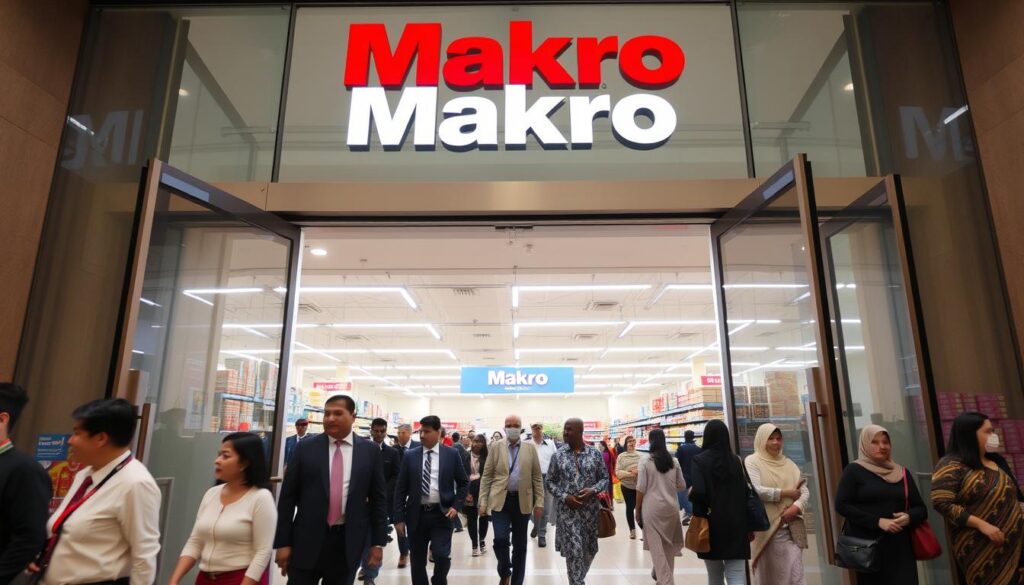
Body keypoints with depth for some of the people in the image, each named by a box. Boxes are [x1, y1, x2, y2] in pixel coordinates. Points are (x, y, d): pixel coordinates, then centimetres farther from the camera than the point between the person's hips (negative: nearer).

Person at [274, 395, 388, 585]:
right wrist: (283, 542, -2)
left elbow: (378, 498, 3)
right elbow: (287, 497, 0)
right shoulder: (305, 448, -1)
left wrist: (378, 542, 1)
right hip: (307, 540, 0)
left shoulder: (370, 451, 0)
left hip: (348, 542, 1)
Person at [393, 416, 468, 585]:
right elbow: (400, 489, 3)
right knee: (418, 560, 9)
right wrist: (399, 517, -1)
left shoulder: (452, 454, 0)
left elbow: (464, 482, 8)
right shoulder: (410, 456, 2)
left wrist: (456, 506, -4)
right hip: (416, 514, 2)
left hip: (442, 514, -2)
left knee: (442, 556, -11)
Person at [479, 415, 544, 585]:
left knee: (520, 545, 8)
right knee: (500, 539, -13)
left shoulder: (530, 448, 3)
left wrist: (539, 502, -2)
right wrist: (483, 502, -3)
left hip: (522, 501, 1)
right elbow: (487, 476, 2)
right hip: (500, 500, -1)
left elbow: (537, 477, 4)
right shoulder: (496, 447, 2)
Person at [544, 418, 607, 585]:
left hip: (591, 509, 2)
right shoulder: (558, 455, -1)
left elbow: (605, 478, 5)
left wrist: (593, 491, -14)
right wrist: (564, 497, -12)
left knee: (590, 549, 14)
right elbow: (549, 481, 3)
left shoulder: (595, 453, -1)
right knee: (574, 551, -4)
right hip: (568, 510, -1)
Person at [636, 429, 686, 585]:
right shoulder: (674, 461, -1)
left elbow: (641, 489, -9)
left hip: (652, 508, -4)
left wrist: (638, 509, 3)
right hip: (671, 507, 4)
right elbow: (682, 486, 7)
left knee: (656, 545, 3)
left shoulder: (646, 462, -10)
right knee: (668, 544, 20)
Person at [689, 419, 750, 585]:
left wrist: (690, 494, 3)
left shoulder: (700, 459, -8)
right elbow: (745, 492, 4)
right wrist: (747, 524, 12)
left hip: (711, 522, -2)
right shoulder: (735, 460, 4)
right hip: (736, 522, 2)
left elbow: (699, 492, -19)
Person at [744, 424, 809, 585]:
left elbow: (805, 491, 7)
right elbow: (754, 490, -17)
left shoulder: (788, 463, 12)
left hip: (792, 529, 4)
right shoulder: (752, 461, -4)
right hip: (767, 530, -4)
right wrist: (785, 493, -12)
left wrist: (796, 507, -12)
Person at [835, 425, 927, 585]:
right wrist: (877, 521, -16)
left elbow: (921, 509, 14)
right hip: (867, 546, -3)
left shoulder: (902, 473, 13)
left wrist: (909, 517, -8)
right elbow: (842, 505, -9)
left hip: (899, 546, 4)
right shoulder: (854, 470, -1)